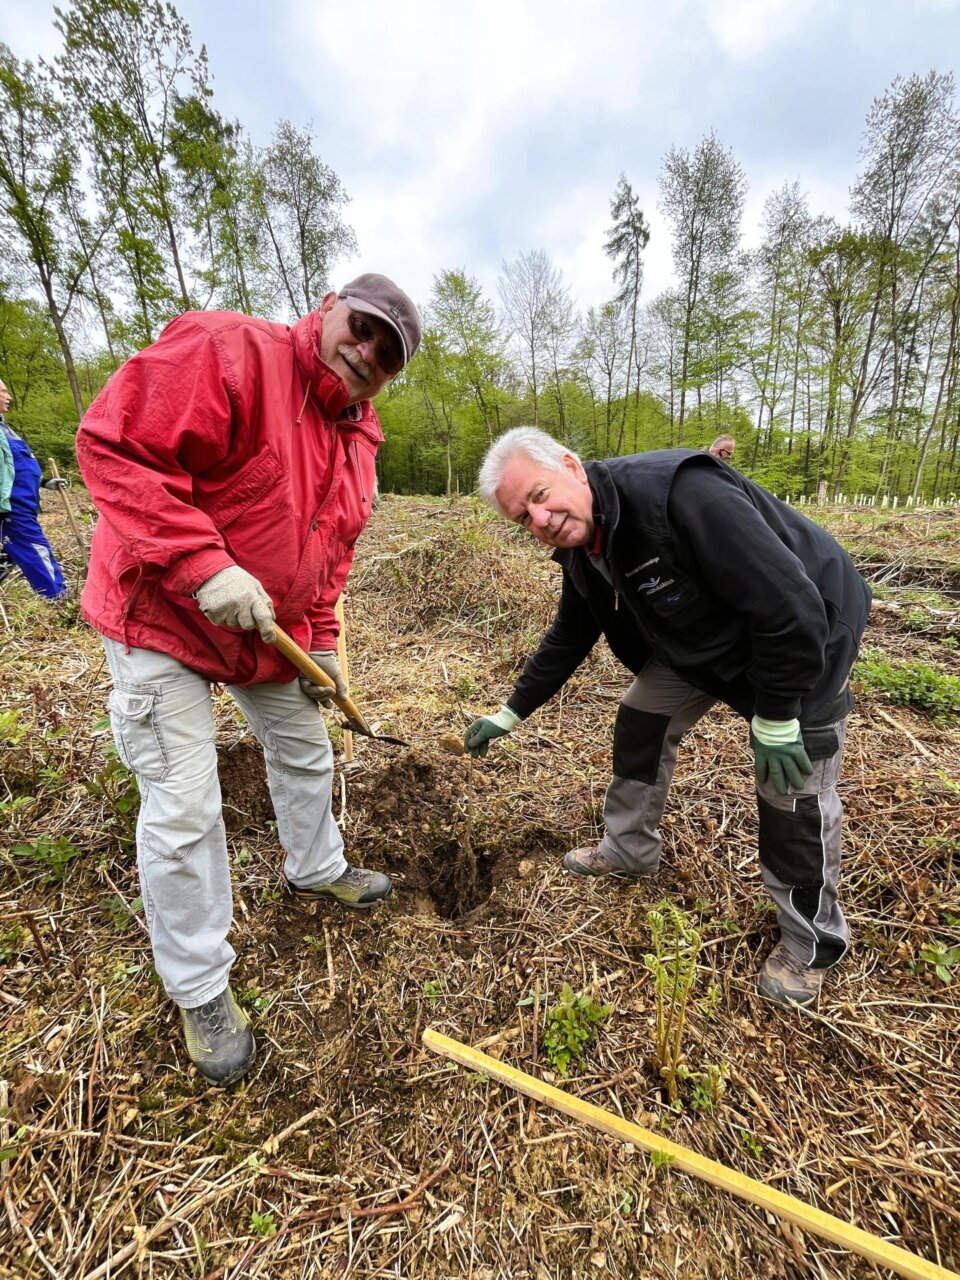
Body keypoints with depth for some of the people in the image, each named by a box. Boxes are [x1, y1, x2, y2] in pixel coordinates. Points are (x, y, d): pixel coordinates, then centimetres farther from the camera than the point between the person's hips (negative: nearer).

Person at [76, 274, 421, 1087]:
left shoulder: (357, 440, 6)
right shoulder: (224, 351, -18)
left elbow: (332, 554, 10)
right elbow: (115, 443, -26)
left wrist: (321, 641, 4)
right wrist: (203, 566, -33)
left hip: (272, 628, 8)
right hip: (160, 620, -7)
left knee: (306, 752, 19)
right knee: (184, 808, -4)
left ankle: (317, 870, 47)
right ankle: (201, 992, 20)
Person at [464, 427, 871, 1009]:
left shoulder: (680, 494, -35)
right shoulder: (582, 551, -8)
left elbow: (792, 605, -33)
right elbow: (567, 640, 5)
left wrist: (775, 719, -24)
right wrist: (510, 713, 10)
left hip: (805, 641, -7)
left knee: (794, 793, -2)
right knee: (640, 721, 7)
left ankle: (811, 942, 24)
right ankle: (629, 850, 30)